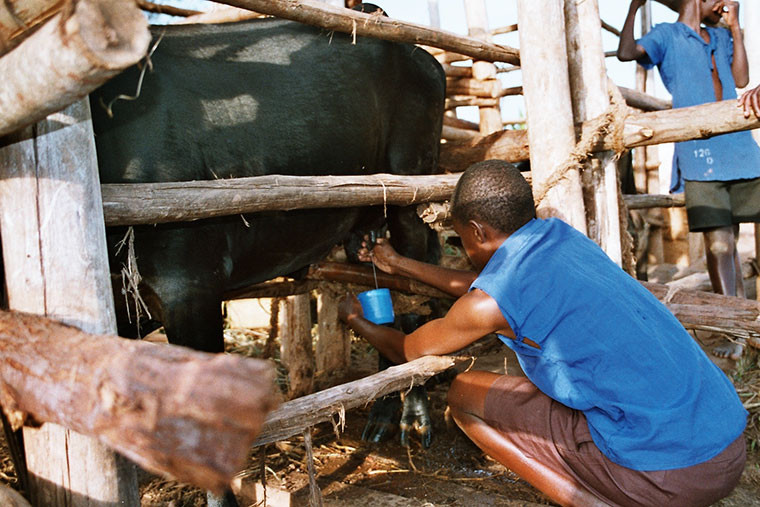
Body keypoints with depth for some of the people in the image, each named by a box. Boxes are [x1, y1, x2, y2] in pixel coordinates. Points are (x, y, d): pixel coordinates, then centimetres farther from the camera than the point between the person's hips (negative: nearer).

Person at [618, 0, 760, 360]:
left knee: (728, 240, 6)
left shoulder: (720, 37, 25)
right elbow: (627, 52, -12)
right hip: (699, 155, -5)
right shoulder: (667, 35, 7)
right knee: (719, 243, -8)